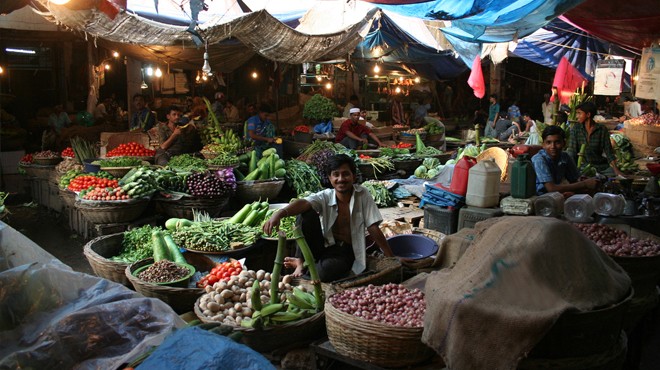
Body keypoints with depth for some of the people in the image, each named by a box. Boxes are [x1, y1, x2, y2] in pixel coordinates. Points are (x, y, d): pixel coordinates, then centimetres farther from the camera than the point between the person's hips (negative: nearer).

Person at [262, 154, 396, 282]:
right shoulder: (325, 197, -10)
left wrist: (392, 259, -10)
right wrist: (280, 213, -51)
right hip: (324, 244, 2)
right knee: (306, 214, -24)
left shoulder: (362, 195, -11)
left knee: (325, 271, -36)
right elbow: (303, 203, -31)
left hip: (346, 251, -1)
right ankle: (301, 261, -13)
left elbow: (373, 228, -9)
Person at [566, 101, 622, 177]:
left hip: (601, 166, 1)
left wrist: (616, 170, -10)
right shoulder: (575, 129, -2)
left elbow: (609, 151, 1)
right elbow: (572, 151, -7)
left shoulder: (602, 129, -1)